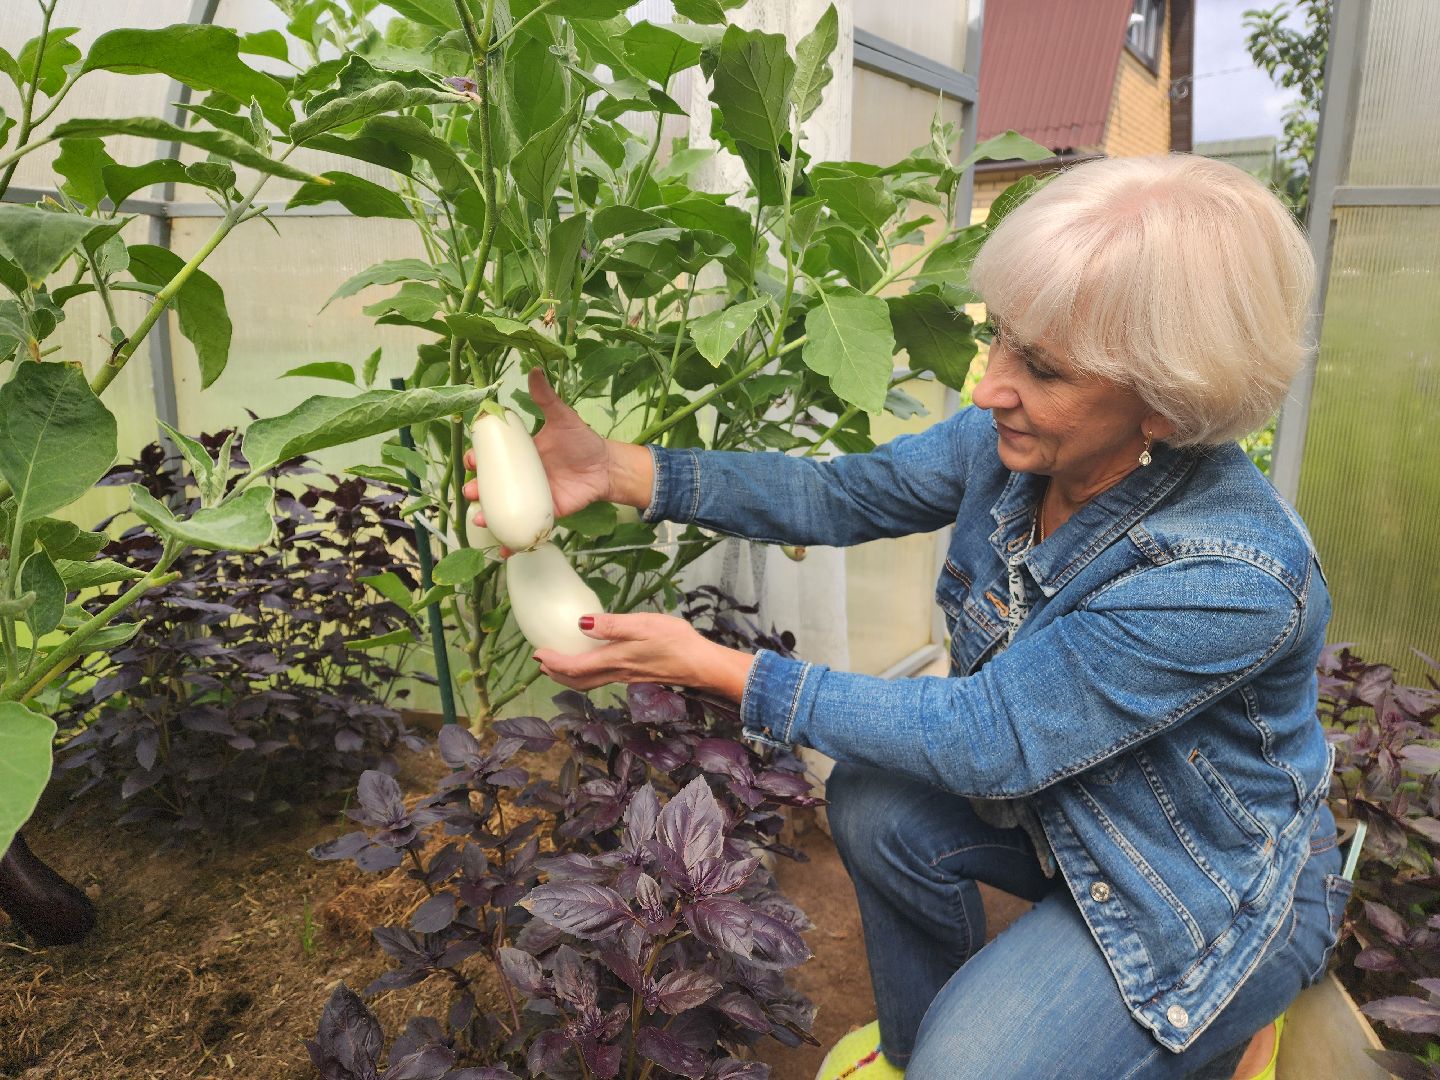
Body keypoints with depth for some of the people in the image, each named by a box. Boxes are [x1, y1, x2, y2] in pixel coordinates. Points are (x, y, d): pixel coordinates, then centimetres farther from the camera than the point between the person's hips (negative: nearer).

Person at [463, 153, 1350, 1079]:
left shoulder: (1231, 578, -39)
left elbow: (980, 741, -34)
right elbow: (844, 496, -11)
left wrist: (710, 667, -33)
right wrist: (619, 470, -23)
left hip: (1214, 888, -5)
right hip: (1057, 805, 6)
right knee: (874, 801, -14)